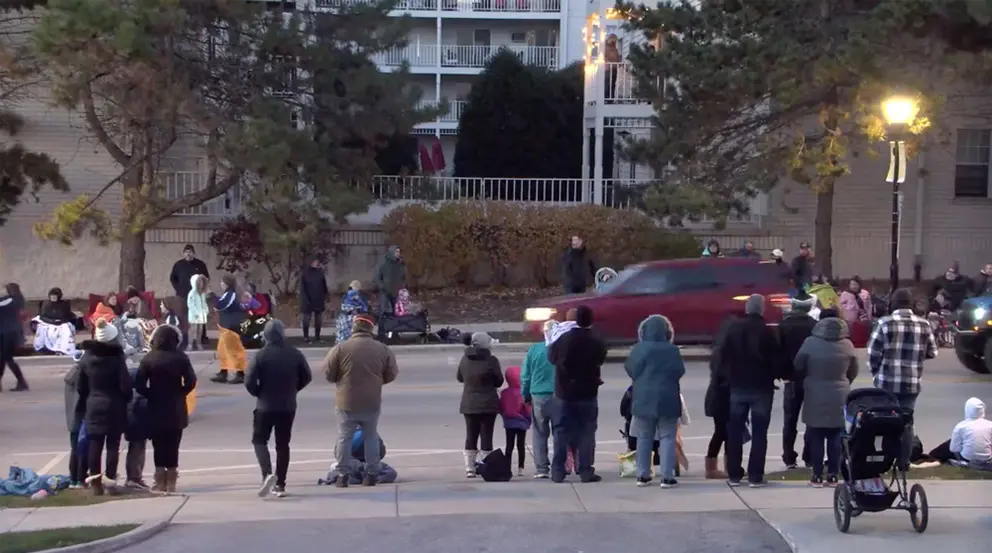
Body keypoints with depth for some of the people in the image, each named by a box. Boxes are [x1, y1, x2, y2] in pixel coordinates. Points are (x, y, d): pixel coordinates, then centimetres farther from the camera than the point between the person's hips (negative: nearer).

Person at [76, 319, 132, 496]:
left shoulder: (86, 357, 0)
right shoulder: (117, 357, -13)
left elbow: (80, 386, 5)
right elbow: (125, 385, -14)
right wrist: (127, 398, 6)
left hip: (93, 406, 3)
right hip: (114, 407, -3)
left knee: (94, 444, 6)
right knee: (113, 444, 4)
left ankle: (95, 481, 4)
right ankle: (111, 479, 1)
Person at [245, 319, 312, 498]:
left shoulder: (261, 355, -13)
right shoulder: (295, 354, -2)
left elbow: (249, 381, -15)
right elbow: (307, 377, 5)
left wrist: (258, 393, 4)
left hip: (265, 406, -3)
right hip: (288, 407, 3)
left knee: (259, 440, 9)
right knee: (283, 444, 12)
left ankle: (268, 474, -14)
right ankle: (280, 484, 12)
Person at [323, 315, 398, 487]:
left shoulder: (341, 348, -10)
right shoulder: (382, 349, -2)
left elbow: (328, 373, -6)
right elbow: (391, 374, 5)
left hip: (347, 402, -2)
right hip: (372, 402, 2)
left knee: (344, 438, 8)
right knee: (371, 437, 15)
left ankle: (343, 475, 8)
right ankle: (371, 474, 15)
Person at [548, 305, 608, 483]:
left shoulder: (564, 339, -10)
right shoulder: (597, 342, -11)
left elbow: (552, 357, 3)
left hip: (564, 393, 1)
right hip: (587, 394, -1)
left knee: (561, 432, 8)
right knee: (586, 432, 5)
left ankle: (558, 471, 7)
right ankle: (586, 471, 2)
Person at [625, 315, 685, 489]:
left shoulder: (639, 349, -6)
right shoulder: (672, 350, -9)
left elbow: (631, 370, 0)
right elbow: (680, 372, -3)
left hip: (643, 399, 2)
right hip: (667, 399, -2)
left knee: (644, 438, 11)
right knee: (667, 438, 2)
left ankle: (643, 475, 14)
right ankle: (667, 476, -2)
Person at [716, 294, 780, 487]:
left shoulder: (733, 329, 1)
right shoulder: (767, 332, -10)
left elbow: (723, 357, 3)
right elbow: (775, 361, -7)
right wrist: (773, 376, 11)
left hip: (737, 386, 3)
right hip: (761, 387, -3)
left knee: (735, 431, 9)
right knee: (759, 432, 1)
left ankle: (734, 475, 9)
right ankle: (755, 476, -2)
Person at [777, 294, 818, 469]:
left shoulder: (784, 325, -3)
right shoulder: (815, 326, -8)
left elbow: (778, 351, -5)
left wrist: (782, 374, 2)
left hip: (792, 378, 1)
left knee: (790, 421, 7)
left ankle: (789, 458, 4)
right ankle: (809, 457, 4)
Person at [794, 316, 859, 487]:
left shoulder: (810, 343, -10)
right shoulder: (847, 345, -4)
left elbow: (798, 367, -2)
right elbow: (853, 372, 6)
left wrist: (805, 383, 16)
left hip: (815, 397, -2)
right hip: (839, 397, 2)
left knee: (816, 439, 4)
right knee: (836, 438, 8)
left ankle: (817, 476, 4)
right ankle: (833, 475, 10)